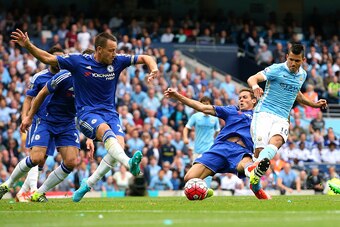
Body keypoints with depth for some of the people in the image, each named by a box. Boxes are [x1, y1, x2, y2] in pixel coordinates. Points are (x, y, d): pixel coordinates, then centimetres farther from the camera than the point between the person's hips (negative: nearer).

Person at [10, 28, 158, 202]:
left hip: (110, 112, 4)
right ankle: (129, 163, -61)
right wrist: (28, 46, -14)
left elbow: (145, 58, 10)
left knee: (119, 144, -23)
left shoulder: (117, 61, 0)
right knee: (106, 131, -35)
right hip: (86, 113, -4)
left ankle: (88, 183, -8)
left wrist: (154, 69, -11)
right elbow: (47, 58, -1)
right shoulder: (78, 61, -7)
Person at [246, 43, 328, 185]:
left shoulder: (302, 75, 15)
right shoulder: (277, 69, -4)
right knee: (260, 148, -21)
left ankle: (258, 169, -60)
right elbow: (252, 79, -17)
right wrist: (255, 86, -39)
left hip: (282, 118, 3)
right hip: (264, 113, -3)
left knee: (277, 139, -32)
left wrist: (314, 104, 37)